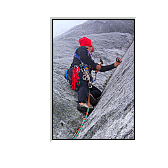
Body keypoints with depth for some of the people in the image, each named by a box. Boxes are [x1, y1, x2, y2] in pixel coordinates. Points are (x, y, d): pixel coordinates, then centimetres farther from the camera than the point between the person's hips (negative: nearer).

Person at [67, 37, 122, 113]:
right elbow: (83, 58, -7)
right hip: (76, 73, -8)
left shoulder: (90, 61, 38)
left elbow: (101, 69, 35)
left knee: (98, 92, -4)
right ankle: (81, 103, -58)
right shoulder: (82, 49, 16)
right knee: (84, 86, -35)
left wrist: (115, 65, 31)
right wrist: (95, 66, -1)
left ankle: (89, 95, -34)